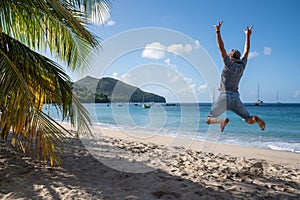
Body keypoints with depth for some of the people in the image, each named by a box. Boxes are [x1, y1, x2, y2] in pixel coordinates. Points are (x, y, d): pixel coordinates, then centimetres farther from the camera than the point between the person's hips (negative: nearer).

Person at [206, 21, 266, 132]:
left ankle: (223, 121, -28)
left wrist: (218, 32, -9)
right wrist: (248, 35, 30)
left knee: (208, 120, 1)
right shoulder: (242, 66, 9)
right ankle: (255, 118, -22)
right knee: (250, 120, 13)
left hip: (224, 97, -5)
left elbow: (221, 49, -10)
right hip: (236, 98, 5)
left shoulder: (230, 64, -6)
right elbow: (246, 51, 22)